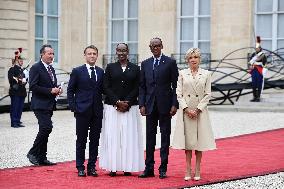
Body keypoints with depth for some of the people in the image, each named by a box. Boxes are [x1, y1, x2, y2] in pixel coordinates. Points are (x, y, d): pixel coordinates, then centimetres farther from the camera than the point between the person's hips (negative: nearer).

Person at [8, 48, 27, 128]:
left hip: (22, 91, 7)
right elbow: (11, 79, -16)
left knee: (20, 107, 9)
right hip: (15, 91, -7)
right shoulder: (12, 69, -6)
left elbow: (25, 78, 18)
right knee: (15, 107, -4)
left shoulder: (22, 69, 16)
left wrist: (25, 80, -5)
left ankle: (18, 121, 15)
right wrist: (20, 80, -18)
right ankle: (14, 122, 0)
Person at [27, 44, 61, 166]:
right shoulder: (36, 68, -9)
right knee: (47, 127, -18)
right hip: (40, 105, -9)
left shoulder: (51, 69, 17)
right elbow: (33, 86, -17)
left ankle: (42, 158, 15)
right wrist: (50, 90, -19)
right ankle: (33, 153, -6)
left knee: (44, 130, 10)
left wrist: (57, 90, 4)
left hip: (49, 105, 9)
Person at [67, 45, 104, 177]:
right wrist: (73, 107, -6)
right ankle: (80, 167, 8)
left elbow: (103, 91, 13)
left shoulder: (101, 72, 9)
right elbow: (70, 91, 1)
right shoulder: (77, 71, 1)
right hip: (82, 111, -3)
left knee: (95, 140, 5)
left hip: (97, 112, 3)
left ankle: (92, 167, 13)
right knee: (81, 140, 2)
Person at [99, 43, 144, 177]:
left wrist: (127, 103, -9)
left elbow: (137, 88, 3)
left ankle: (128, 167, 2)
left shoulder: (135, 68, 9)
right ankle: (113, 167, 0)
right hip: (112, 107, 0)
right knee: (112, 136, -3)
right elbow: (106, 87, 2)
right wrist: (117, 102, -9)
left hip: (130, 107, 0)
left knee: (129, 136, -2)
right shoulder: (110, 67, 8)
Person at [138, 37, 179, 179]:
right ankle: (149, 168, 10)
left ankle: (163, 169, 6)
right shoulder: (145, 64, 11)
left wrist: (174, 104, -9)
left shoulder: (170, 63, 0)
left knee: (165, 137, 2)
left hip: (165, 105, -3)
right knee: (150, 137, 5)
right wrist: (142, 104, 1)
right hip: (150, 106, 3)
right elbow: (142, 86, 10)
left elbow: (175, 86, -2)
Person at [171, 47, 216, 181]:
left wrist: (198, 109, -9)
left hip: (200, 111, 0)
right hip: (185, 111, 0)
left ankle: (197, 170, 9)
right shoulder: (182, 74, 4)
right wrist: (187, 109, -10)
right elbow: (179, 94, 1)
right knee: (187, 140, 3)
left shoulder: (206, 74, 4)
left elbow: (208, 94, 1)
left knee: (199, 140, 2)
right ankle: (188, 171, 9)